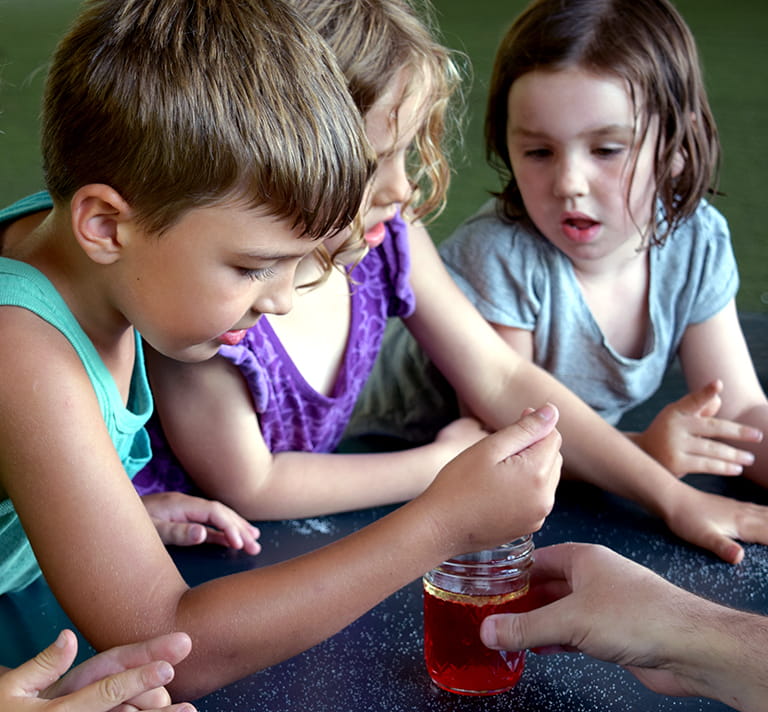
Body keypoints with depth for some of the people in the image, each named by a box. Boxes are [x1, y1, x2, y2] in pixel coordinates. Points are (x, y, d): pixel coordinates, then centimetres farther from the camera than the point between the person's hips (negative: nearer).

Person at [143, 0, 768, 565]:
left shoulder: (387, 237, -10)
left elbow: (501, 379, -2)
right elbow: (247, 487, -17)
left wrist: (675, 500, -4)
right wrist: (440, 466, -9)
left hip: (306, 543, 5)